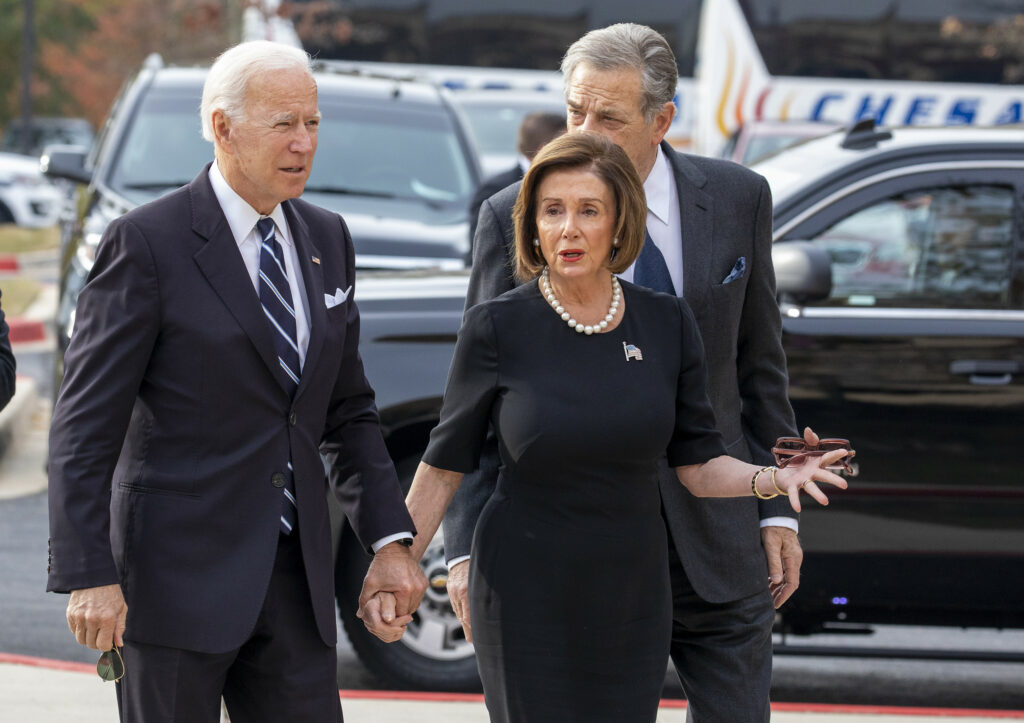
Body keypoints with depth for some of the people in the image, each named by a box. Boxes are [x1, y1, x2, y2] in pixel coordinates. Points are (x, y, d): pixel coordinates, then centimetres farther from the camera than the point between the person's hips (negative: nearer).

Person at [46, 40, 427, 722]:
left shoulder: (326, 240, 11)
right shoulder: (146, 244, -9)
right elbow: (85, 426, -11)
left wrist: (390, 539, 7)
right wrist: (89, 577, -18)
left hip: (295, 577, 6)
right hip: (176, 573, -6)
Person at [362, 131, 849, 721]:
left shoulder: (668, 324, -1)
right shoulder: (497, 328, -9)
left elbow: (698, 465, 3)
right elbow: (444, 468, 0)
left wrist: (773, 479, -15)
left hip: (632, 600, 3)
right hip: (526, 600, -3)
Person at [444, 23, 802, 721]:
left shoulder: (737, 199, 1)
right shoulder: (514, 218, -6)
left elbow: (759, 365, 9)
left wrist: (778, 509, 6)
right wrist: (468, 547, -8)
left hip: (715, 537, 2)